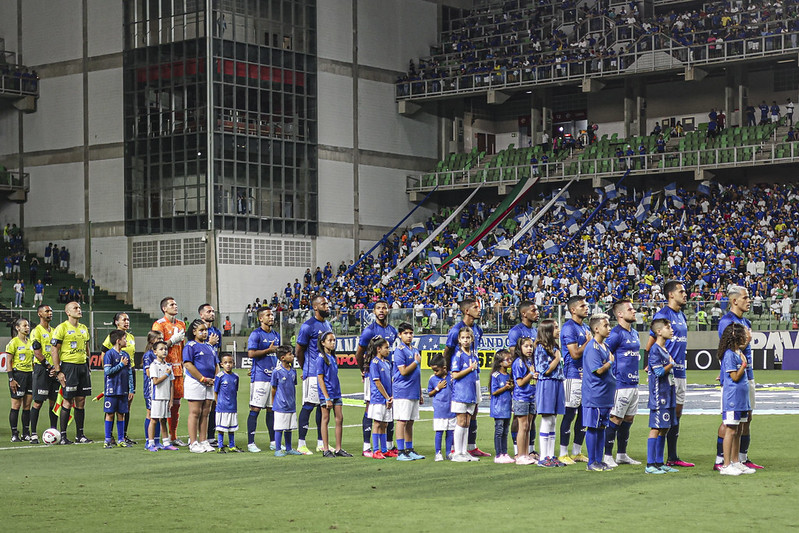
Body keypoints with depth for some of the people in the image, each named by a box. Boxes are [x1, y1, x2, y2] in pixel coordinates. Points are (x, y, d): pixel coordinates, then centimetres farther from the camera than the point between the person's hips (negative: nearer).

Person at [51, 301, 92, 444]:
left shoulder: (84, 328, 15)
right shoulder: (62, 328, -6)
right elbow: (54, 350, -8)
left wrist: (87, 367, 16)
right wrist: (58, 372, -13)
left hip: (82, 366, 6)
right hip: (68, 366, -6)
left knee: (81, 401, 6)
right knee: (68, 401, -6)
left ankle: (80, 435, 12)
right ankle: (62, 436, 1)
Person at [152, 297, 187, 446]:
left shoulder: (181, 324, 16)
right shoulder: (159, 324, -6)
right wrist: (173, 340, -12)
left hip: (178, 368, 7)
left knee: (176, 402, 9)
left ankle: (173, 436, 17)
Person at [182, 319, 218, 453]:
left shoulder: (209, 347, 19)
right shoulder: (191, 346, -5)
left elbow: (216, 364, 23)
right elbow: (188, 364, -15)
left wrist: (215, 378, 5)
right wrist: (203, 379, -15)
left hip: (209, 384, 7)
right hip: (195, 383, -7)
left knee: (205, 413, 8)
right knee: (195, 413, -6)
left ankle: (203, 442, 12)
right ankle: (193, 443, -4)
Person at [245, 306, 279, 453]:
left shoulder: (276, 335, 17)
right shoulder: (256, 334, -6)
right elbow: (251, 353, -16)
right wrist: (269, 350, -12)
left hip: (274, 376, 7)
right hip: (259, 377, -7)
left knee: (272, 409, 10)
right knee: (255, 409, -6)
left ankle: (273, 442, 15)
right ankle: (251, 443, -4)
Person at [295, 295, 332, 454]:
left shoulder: (328, 324, 14)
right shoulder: (308, 326, -12)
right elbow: (298, 351, -7)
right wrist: (306, 369, 2)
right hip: (313, 373, -8)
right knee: (308, 405, -7)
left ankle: (321, 443, 16)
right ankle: (301, 444, -4)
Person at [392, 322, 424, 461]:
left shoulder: (415, 350, 16)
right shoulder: (399, 351, -8)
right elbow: (403, 371, -16)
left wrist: (420, 393, 20)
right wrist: (417, 362, -6)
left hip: (414, 392, 8)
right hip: (403, 392, -8)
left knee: (410, 422, 11)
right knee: (402, 421, -6)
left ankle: (409, 450, 17)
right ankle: (400, 452, -5)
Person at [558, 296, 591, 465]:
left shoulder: (585, 328, 18)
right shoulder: (569, 328, -11)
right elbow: (575, 354, -18)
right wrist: (589, 341, -8)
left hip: (586, 375, 9)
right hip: (573, 376, -9)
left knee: (584, 414, 10)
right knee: (570, 414, -6)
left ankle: (576, 452, 18)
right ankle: (563, 454, -1)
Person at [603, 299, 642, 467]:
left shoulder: (634, 333, 16)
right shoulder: (616, 333, -12)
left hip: (633, 383, 9)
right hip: (620, 384, -9)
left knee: (628, 419, 12)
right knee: (615, 419, -6)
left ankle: (622, 455, 21)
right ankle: (607, 456, -1)